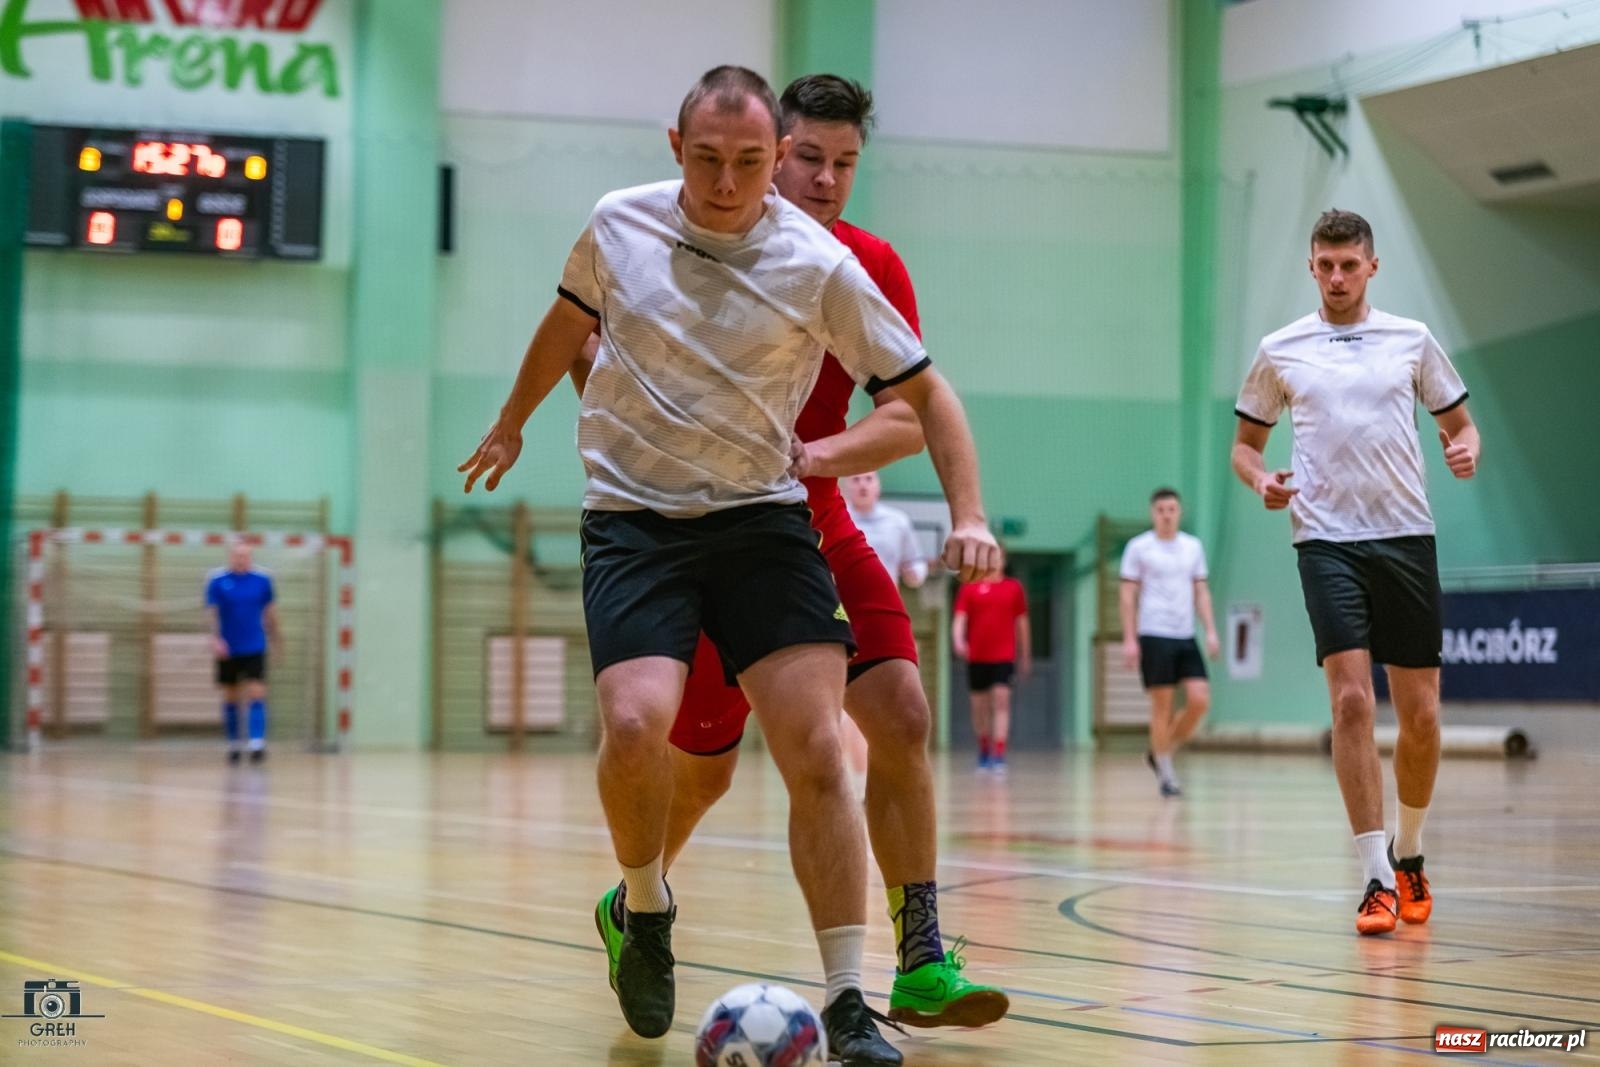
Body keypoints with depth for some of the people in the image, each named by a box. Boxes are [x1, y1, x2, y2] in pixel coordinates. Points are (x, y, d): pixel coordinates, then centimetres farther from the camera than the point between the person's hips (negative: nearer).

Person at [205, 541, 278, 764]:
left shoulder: (262, 579, -1)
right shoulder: (216, 580, -5)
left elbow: (270, 611, 9)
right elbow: (212, 611, -7)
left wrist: (274, 639, 12)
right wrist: (215, 638, -21)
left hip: (255, 648, 0)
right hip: (228, 650, 0)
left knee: (256, 694, -12)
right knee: (230, 698, 10)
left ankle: (257, 743, -16)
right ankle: (233, 744, 22)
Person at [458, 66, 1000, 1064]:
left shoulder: (820, 268, -9)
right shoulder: (617, 224, -2)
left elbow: (923, 391, 1)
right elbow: (571, 320, 20)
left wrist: (969, 513, -12)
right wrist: (513, 420, 33)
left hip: (763, 521, 0)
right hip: (632, 520, 0)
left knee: (817, 756, -12)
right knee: (636, 726, -24)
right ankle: (648, 908, 6)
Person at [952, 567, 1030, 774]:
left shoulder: (1014, 587, 7)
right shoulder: (969, 588, 4)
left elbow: (1021, 623, 12)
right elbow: (960, 618, -3)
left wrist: (1025, 656, 14)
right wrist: (958, 640, -23)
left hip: (1004, 657, -1)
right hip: (976, 657, 1)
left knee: (1001, 702, -12)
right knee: (979, 706, 7)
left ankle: (999, 756, -17)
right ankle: (984, 750, 25)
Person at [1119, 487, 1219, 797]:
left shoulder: (1193, 546, 12)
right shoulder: (1139, 547, 0)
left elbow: (1201, 591, 15)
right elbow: (1128, 595, 0)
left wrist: (1211, 630, 5)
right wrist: (1129, 639, -7)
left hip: (1186, 635, 4)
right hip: (1154, 635, -4)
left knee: (1199, 700, -6)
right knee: (1162, 705, -4)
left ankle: (1161, 753, 14)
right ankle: (1165, 774, 6)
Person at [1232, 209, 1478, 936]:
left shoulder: (1412, 340, 8)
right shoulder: (1281, 351, 6)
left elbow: (1457, 420, 15)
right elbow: (1246, 442, 14)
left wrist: (1465, 448, -9)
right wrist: (1261, 480, -8)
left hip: (1406, 536, 2)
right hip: (1327, 541, -1)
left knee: (1420, 716, 3)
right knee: (1351, 701, -15)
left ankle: (1409, 854, 26)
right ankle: (1377, 878, -12)